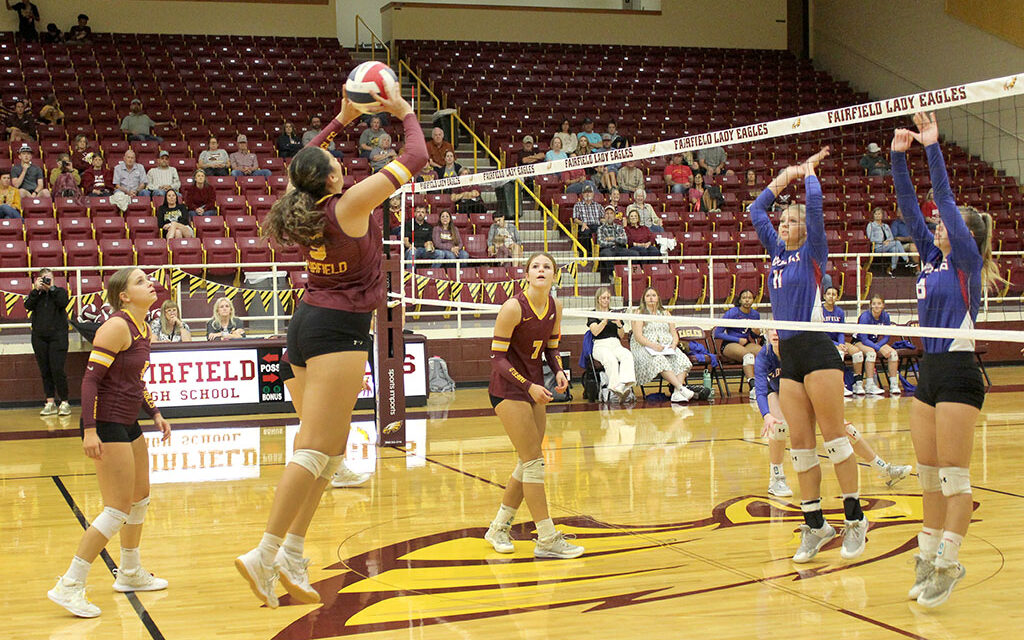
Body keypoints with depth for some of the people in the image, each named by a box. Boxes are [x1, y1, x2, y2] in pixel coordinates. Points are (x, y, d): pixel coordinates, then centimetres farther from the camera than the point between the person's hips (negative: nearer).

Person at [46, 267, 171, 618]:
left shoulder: (143, 329, 11)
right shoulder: (117, 327, -17)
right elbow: (90, 379, -20)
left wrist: (154, 413, 17)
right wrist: (90, 430, -25)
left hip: (128, 424, 10)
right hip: (106, 425, -10)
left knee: (140, 498, 19)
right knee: (118, 510, -10)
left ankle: (130, 573, 36)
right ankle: (69, 586, -4)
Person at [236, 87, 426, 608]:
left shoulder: (304, 203, 6)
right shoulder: (348, 205, -13)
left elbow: (307, 162, 30)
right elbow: (415, 160, -8)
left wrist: (343, 119, 30)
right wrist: (406, 115, 8)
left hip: (306, 323, 9)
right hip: (339, 329, -9)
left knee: (327, 447, 12)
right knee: (316, 449, -10)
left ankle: (293, 552, 10)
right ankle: (265, 554, -13)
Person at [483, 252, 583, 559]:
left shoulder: (555, 307, 1)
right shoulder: (513, 307, -19)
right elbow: (497, 357, -17)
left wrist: (559, 372, -7)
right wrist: (529, 386, -24)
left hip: (534, 388, 8)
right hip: (508, 388, -7)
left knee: (528, 463, 11)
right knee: (534, 460, -11)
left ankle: (499, 527, 27)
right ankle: (547, 540, -7)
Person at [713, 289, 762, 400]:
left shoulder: (755, 314, 8)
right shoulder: (732, 313, -8)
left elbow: (756, 336, 20)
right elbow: (717, 334, -9)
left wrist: (756, 331, -5)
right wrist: (738, 340, -11)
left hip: (746, 344, 5)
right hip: (729, 345, -5)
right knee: (748, 354, -37)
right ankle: (753, 388, -50)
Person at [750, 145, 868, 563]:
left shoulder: (812, 251, 1)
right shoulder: (777, 251, 17)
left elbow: (815, 205, -11)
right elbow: (756, 211, 23)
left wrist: (809, 171, 5)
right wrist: (782, 179, 22)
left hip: (817, 351, -6)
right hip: (789, 355, 6)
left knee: (833, 435, -6)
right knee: (800, 443, 3)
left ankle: (854, 517, -1)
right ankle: (814, 524, 6)